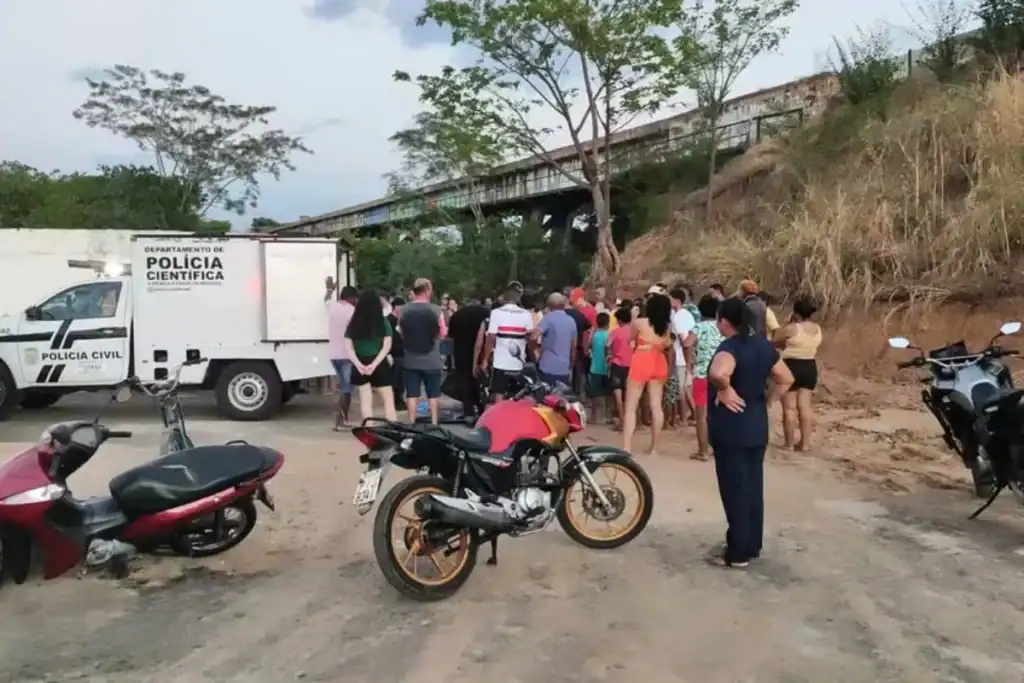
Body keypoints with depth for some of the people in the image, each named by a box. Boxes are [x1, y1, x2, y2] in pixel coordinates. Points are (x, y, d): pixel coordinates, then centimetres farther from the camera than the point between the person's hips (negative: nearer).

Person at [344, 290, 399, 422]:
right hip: (379, 365, -2)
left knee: (366, 401, 11)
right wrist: (374, 364, -15)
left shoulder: (353, 323, -1)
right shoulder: (383, 322, -5)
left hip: (361, 365, 2)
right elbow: (387, 346, -11)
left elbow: (348, 347, -6)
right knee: (388, 400, 7)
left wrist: (358, 364, -12)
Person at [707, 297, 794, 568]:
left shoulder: (730, 347, -19)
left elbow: (718, 373, -41)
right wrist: (766, 399, 9)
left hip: (730, 429, -8)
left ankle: (738, 553, 11)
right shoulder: (763, 345, 5)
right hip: (757, 426, 8)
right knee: (753, 487, 16)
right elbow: (786, 379, 11)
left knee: (734, 490, 2)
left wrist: (726, 391, -24)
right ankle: (753, 546, 26)